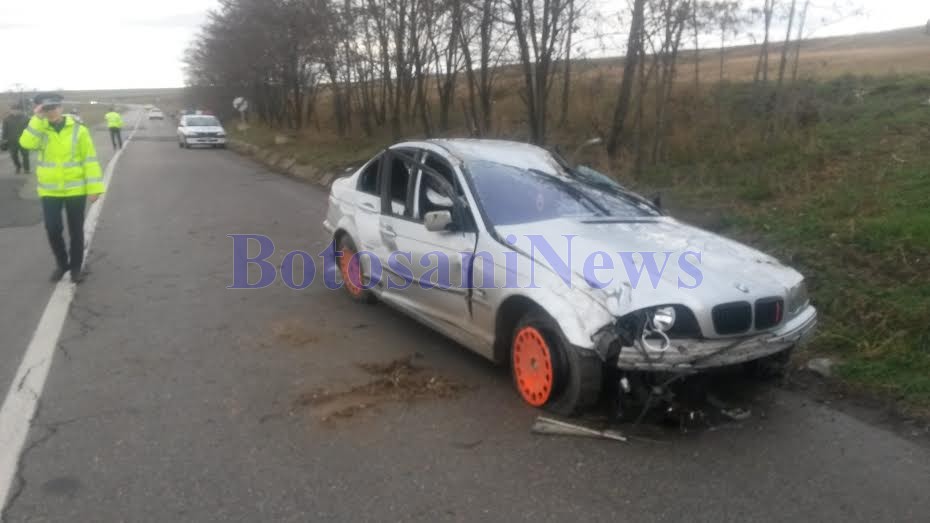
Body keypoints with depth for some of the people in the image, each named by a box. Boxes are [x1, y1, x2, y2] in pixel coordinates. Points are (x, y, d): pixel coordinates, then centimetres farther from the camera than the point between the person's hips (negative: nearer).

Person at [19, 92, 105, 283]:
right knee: (53, 230, 2)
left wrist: (93, 187, -10)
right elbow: (26, 143, -19)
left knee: (76, 230, 8)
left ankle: (76, 267, 24)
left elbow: (90, 159, -6)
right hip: (50, 191, 2)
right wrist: (37, 119, -20)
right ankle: (61, 263, 25)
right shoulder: (39, 130, 2)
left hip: (76, 190, -2)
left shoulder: (78, 130, -5)